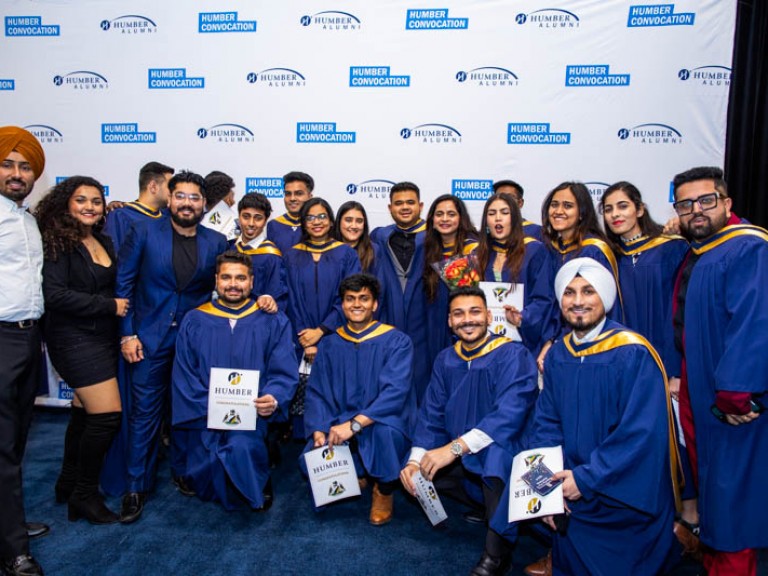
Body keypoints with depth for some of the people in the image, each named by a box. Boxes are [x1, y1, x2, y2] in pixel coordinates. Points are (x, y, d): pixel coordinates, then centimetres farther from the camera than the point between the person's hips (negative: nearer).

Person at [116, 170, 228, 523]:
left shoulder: (216, 242, 1)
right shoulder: (144, 235, -3)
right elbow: (123, 285, -2)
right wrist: (127, 333, -6)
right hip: (150, 338, -1)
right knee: (144, 413, 4)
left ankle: (183, 470, 32)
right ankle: (137, 486, 18)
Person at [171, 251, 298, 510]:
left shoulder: (272, 322, 5)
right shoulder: (194, 321, 7)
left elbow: (284, 372, -1)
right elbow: (183, 375, 2)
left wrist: (274, 399, -23)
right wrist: (208, 408, -14)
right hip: (206, 420, 2)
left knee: (241, 447, -30)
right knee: (207, 486, -13)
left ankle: (257, 490, 2)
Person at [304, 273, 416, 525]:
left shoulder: (396, 342, -7)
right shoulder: (329, 345, 6)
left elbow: (395, 391, -19)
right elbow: (317, 392, 2)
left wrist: (354, 425, -29)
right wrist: (319, 431, -16)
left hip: (383, 421, -3)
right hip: (340, 422, 4)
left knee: (386, 431, -37)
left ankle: (384, 490, -4)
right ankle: (355, 476, 14)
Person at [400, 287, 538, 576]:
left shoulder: (513, 355, -15)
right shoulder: (445, 360, 2)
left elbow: (509, 415, -27)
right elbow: (431, 414, 1)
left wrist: (454, 449, -34)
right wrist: (416, 459, -16)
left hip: (503, 451, -7)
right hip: (457, 457, 7)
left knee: (495, 450, -37)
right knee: (411, 470, -6)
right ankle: (482, 505, 10)